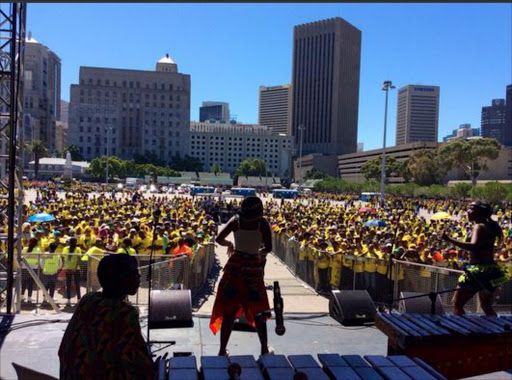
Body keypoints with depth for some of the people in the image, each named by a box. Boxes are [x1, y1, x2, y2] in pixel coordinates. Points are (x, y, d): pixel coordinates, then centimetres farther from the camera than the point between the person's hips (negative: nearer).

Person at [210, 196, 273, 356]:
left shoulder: (236, 220, -1)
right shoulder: (262, 223, -6)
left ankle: (222, 350, 13)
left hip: (235, 265, 2)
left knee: (229, 311, 8)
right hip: (254, 267, -1)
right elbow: (268, 248, -11)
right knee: (258, 310, 13)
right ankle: (264, 349, 24)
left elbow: (219, 239, -5)